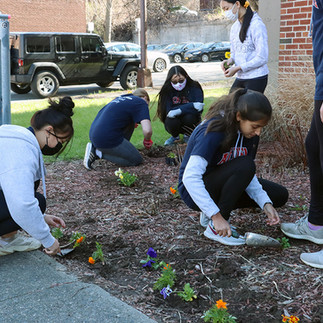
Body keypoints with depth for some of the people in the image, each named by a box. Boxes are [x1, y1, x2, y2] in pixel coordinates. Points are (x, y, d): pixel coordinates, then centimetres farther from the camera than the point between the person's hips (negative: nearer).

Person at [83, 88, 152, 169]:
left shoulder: (122, 97, 21)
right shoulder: (141, 102, -1)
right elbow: (147, 130, -17)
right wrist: (147, 140, 5)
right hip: (106, 140, -9)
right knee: (137, 160, 5)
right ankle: (99, 153, -1)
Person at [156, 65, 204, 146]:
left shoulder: (194, 88, -12)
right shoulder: (167, 91, -12)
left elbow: (199, 109, -23)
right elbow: (168, 111, -24)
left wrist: (179, 110, -33)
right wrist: (192, 106, -30)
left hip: (191, 122, 0)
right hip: (175, 124, 0)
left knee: (189, 117, -33)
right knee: (171, 122, -32)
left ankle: (188, 136, 3)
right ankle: (175, 136, 6)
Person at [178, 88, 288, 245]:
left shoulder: (249, 132, -6)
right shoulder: (213, 131, -28)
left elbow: (249, 176, -1)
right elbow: (190, 177, -35)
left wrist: (266, 204, -17)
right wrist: (217, 216, -39)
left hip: (221, 184, 8)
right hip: (195, 192, -8)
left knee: (280, 195, 1)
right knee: (245, 165, -31)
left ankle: (211, 212, 4)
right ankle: (214, 227, -20)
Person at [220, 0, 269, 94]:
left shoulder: (256, 25, -11)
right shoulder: (234, 27, 13)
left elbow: (262, 58, -16)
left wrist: (238, 68, -18)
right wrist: (230, 61, -2)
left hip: (256, 78, -7)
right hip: (240, 77, 7)